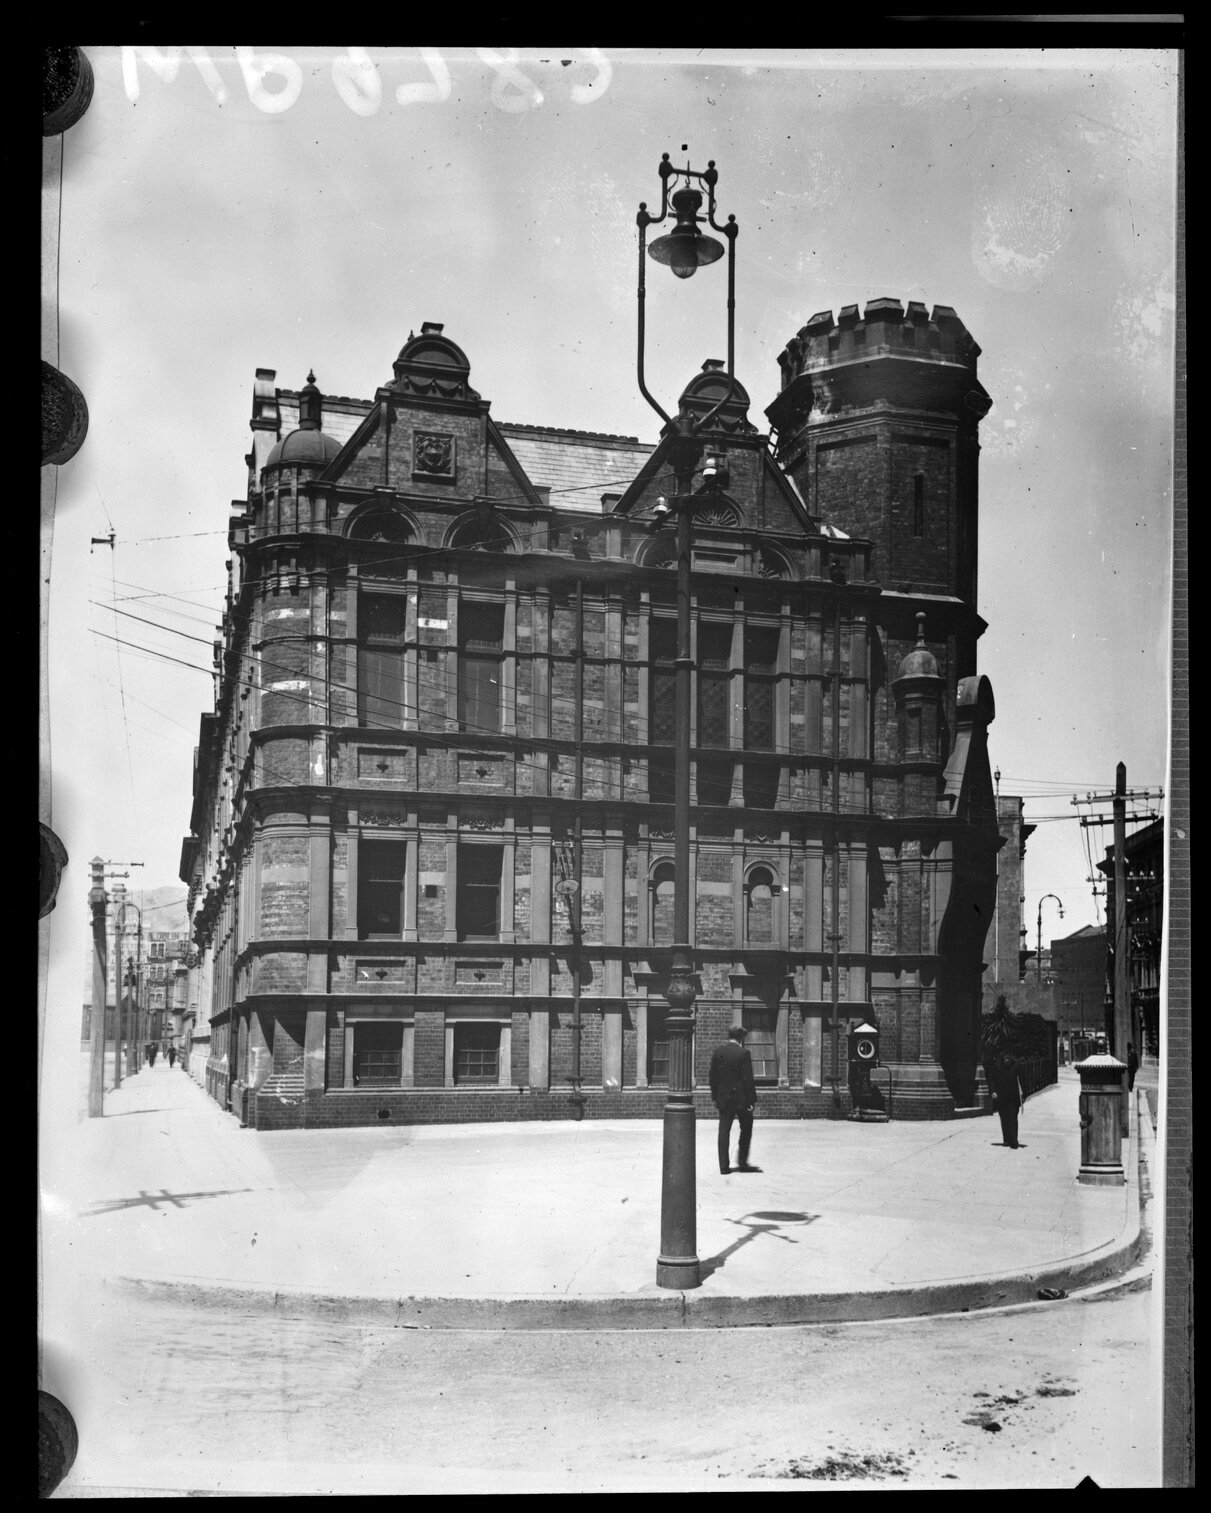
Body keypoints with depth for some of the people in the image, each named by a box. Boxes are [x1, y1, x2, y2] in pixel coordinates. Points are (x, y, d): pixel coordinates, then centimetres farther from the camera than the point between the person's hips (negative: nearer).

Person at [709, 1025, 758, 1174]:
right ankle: (742, 1162, 13)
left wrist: (715, 1096, 14)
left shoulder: (718, 1051, 1)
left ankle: (723, 1166, 4)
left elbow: (713, 1076, 6)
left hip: (723, 1098, 4)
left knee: (724, 1131, 6)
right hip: (741, 1098, -4)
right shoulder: (743, 1054, -13)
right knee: (746, 1128, 13)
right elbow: (748, 1079, -13)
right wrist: (752, 1099, -7)